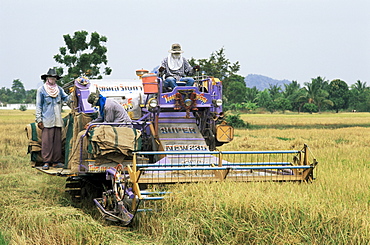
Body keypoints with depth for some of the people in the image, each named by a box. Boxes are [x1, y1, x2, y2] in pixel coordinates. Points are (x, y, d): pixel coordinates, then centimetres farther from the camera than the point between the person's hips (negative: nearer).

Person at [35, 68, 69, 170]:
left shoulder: (59, 89, 15)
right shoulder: (41, 90, 4)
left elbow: (66, 98, 7)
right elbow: (38, 106, 3)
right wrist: (39, 120, -3)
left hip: (57, 121, 4)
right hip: (47, 121, -4)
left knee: (57, 140, 4)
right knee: (46, 141, -6)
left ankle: (56, 161, 9)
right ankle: (46, 162, -3)